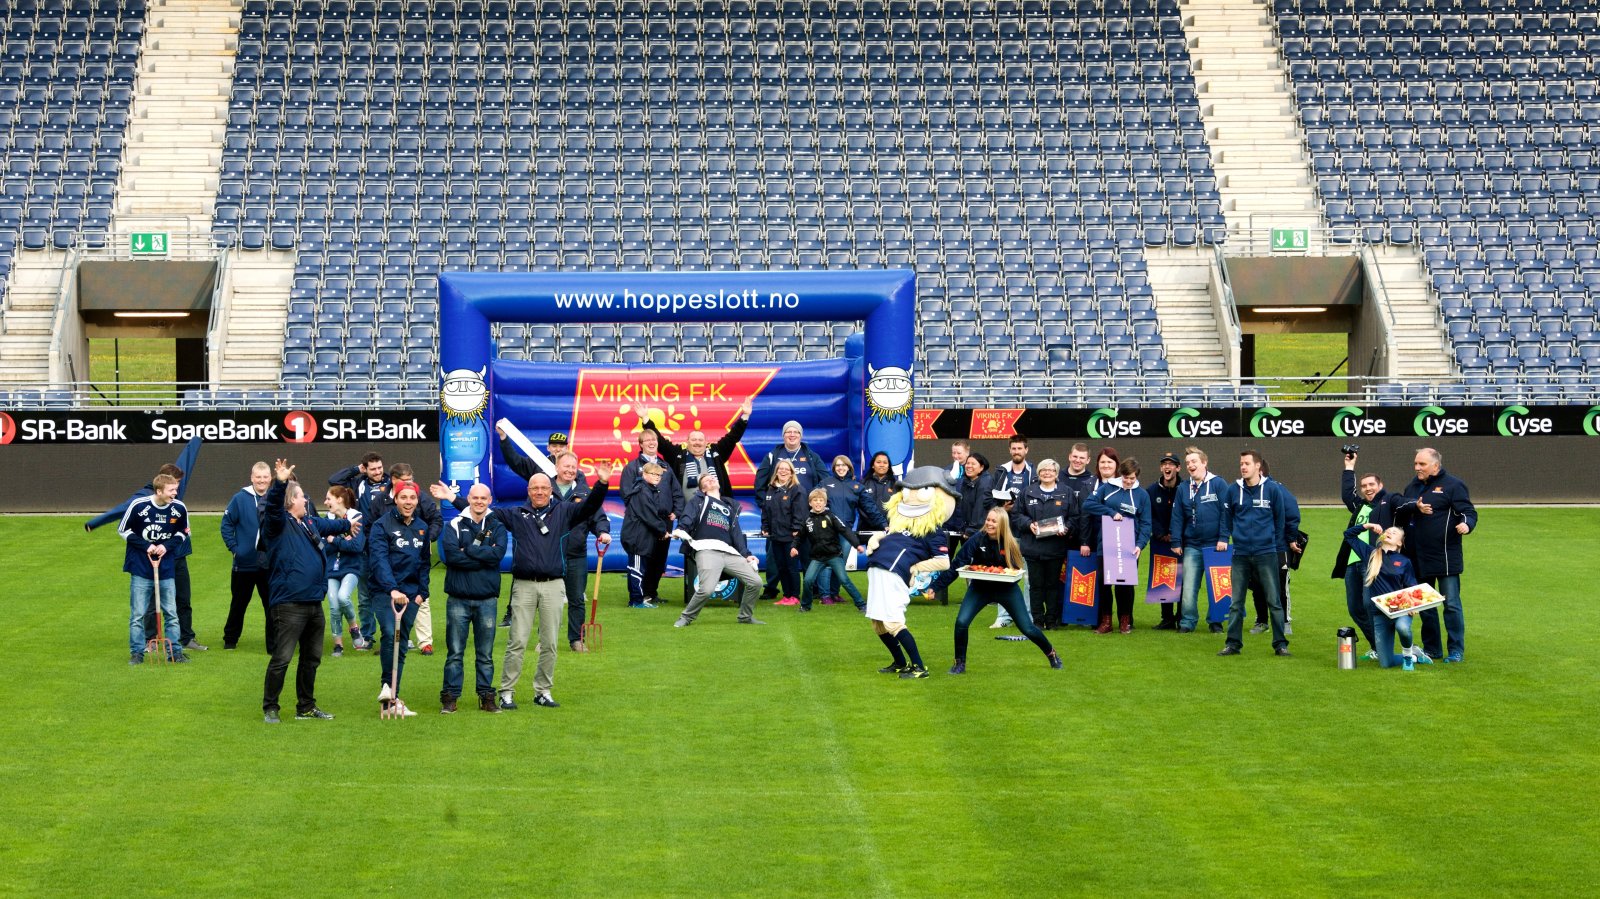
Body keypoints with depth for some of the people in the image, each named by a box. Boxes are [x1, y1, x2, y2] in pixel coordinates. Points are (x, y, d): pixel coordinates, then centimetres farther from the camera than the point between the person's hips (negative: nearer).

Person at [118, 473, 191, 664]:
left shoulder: (179, 508, -7)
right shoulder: (138, 506, -14)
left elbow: (183, 533, 9)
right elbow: (123, 530, -2)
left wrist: (167, 546, -9)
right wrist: (146, 546, -12)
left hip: (166, 569, 2)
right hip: (140, 568, -2)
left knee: (171, 613, 6)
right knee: (137, 614, 1)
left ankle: (175, 651, 13)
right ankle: (137, 653, 10)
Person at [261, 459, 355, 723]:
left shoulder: (310, 523, 18)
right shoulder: (279, 523, -7)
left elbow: (329, 525, 40)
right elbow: (274, 506, -29)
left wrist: (348, 524, 58)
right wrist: (280, 483, -45)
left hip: (314, 603, 9)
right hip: (289, 604, -9)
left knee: (312, 657, 16)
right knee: (281, 658, -8)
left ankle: (306, 708, 27)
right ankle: (269, 708, 2)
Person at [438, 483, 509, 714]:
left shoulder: (497, 527, 7)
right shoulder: (454, 525, 3)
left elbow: (498, 553, -11)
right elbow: (451, 555, -13)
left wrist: (469, 550, -11)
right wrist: (484, 557, -11)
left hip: (487, 599, 1)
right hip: (458, 599, -1)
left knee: (485, 654, 8)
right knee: (455, 652, 1)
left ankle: (486, 696, 15)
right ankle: (449, 696, 6)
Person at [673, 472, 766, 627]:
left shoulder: (730, 506, 31)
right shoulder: (699, 500, 17)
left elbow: (736, 533, 24)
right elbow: (688, 518, -2)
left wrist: (746, 554, 11)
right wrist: (681, 529, -24)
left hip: (730, 553, 5)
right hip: (707, 551, -5)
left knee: (755, 582, -4)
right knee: (706, 589, -25)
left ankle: (745, 616, 17)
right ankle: (686, 618, -1)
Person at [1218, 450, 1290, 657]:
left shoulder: (1272, 489, -3)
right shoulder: (1234, 490, 2)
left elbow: (1279, 518, 8)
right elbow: (1226, 516, 12)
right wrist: (1224, 538, 3)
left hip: (1266, 553, -2)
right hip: (1240, 553, 2)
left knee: (1274, 601, 0)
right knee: (1236, 602, 6)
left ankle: (1280, 644, 6)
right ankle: (1233, 643, 13)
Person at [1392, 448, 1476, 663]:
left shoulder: (1452, 485, -3)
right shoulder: (1413, 486, 16)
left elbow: (1469, 511, -7)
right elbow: (1398, 508, 8)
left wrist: (1466, 524, -29)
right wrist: (1415, 506, -12)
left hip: (1446, 557, -7)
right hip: (1418, 557, 7)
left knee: (1451, 604, -4)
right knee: (1424, 604, 12)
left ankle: (1456, 650, 2)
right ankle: (1431, 649, 21)